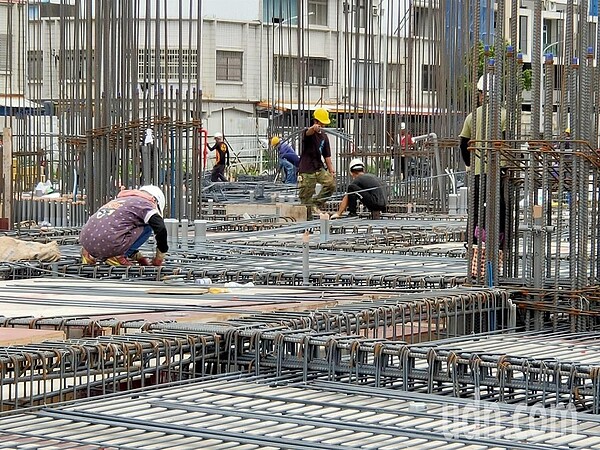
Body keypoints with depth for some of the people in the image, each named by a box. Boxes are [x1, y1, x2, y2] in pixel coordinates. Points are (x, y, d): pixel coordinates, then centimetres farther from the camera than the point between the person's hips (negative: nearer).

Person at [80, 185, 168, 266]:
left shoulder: (118, 200, 32)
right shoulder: (145, 204, 8)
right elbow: (161, 230, -3)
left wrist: (140, 258, 44)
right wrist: (158, 260, 10)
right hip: (107, 245, -8)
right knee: (147, 228, 9)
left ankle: (91, 256, 17)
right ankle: (117, 256, 0)